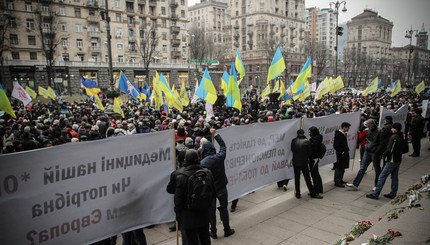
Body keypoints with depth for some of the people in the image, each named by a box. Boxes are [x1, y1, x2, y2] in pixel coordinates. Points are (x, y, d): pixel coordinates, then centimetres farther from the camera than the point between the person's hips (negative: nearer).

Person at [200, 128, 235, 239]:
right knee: (224, 209, 16)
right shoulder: (219, 157, -12)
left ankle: (213, 232, 23)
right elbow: (223, 146, 6)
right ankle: (227, 230, 27)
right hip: (221, 188, 2)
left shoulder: (202, 163, -18)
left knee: (211, 211, 12)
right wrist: (216, 135, 15)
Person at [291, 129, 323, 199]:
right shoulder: (307, 141, -9)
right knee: (307, 179, 7)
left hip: (295, 162, 2)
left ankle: (298, 194, 16)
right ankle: (313, 194, 15)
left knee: (297, 178, 11)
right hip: (304, 162, -2)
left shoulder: (294, 141, -5)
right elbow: (310, 152, -2)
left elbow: (292, 150, 5)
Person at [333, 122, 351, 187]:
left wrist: (347, 149, 14)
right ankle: (337, 182, 2)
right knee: (339, 168, -4)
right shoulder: (338, 135, -20)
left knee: (342, 168, 17)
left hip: (344, 154, 10)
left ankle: (340, 180, 28)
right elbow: (335, 146, -23)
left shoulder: (343, 134, 10)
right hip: (340, 155, -10)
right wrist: (342, 152, -20)